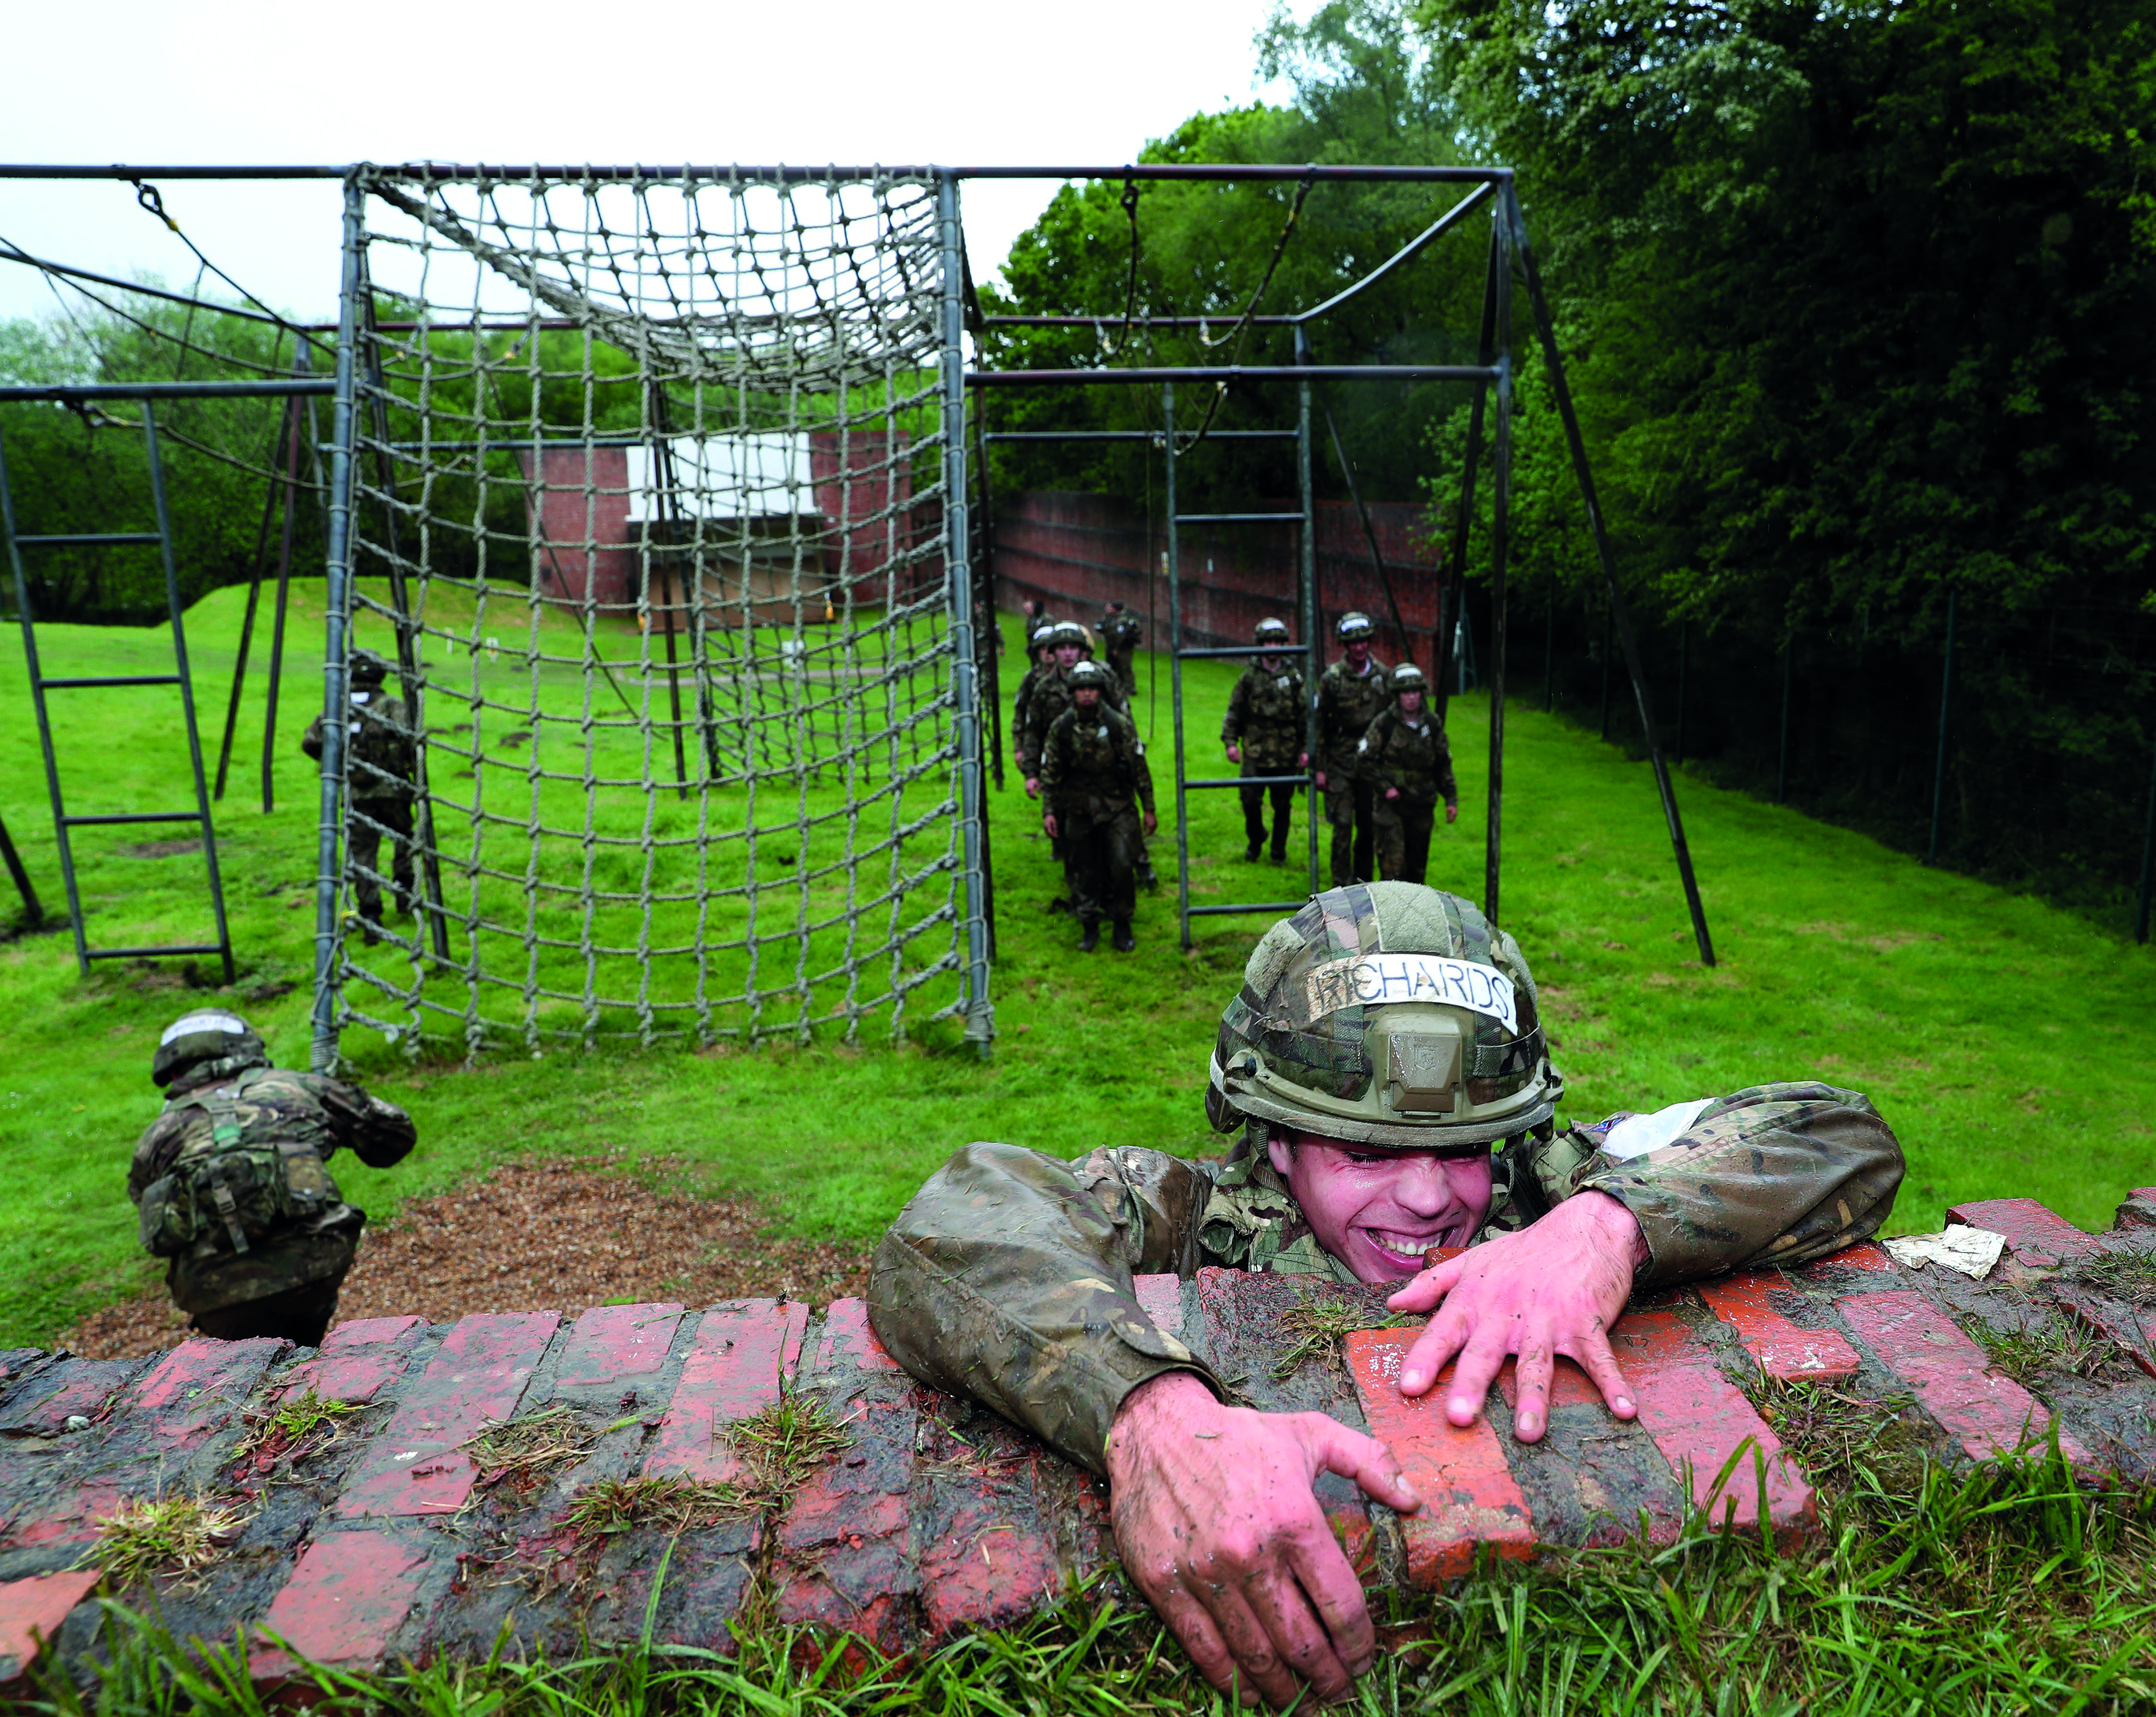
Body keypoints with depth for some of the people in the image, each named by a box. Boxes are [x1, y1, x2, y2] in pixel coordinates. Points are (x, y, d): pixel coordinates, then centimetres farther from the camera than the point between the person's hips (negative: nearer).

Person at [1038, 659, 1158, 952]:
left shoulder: (1119, 724, -7)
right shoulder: (1061, 727, -4)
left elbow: (1140, 767, -1)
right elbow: (1050, 771, 3)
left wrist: (1149, 809, 0)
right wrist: (1049, 811, -2)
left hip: (1118, 807, -1)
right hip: (1079, 809, 2)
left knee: (1123, 865, -8)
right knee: (1083, 870, 6)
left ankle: (1123, 925, 9)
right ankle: (1090, 926, 20)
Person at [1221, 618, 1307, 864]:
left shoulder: (1294, 677, 5)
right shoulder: (1250, 676, 4)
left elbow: (1306, 714, 7)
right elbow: (1234, 711, 8)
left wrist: (1306, 749, 2)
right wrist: (1230, 742, 0)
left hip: (1286, 753, 1)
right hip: (1255, 751, 0)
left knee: (1283, 804, 6)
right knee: (1251, 801, -5)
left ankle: (1279, 848, 25)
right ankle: (1255, 841, 22)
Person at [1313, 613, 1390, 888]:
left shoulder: (1383, 675, 3)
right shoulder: (1332, 678, -8)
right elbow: (1319, 723, -5)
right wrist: (1319, 768, -7)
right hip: (1341, 764, -3)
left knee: (1369, 826, 9)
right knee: (1343, 826, -5)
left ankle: (1363, 882, 23)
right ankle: (1342, 887, 4)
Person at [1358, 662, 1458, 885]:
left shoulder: (1431, 724, 5)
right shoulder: (1384, 723, -8)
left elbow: (1443, 764, 13)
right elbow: (1365, 760, -5)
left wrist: (1451, 799, 9)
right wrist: (1385, 788, -13)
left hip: (1422, 804, 4)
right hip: (1390, 802, -4)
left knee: (1418, 863, 11)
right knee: (1393, 860, -11)